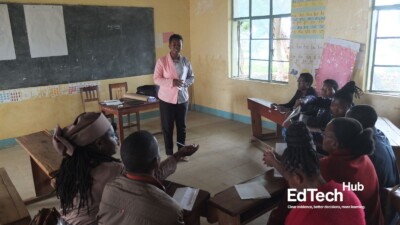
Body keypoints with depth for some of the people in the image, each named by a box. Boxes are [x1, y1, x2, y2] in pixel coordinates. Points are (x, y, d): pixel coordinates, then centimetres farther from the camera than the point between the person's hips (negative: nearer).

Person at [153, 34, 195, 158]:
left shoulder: (186, 61, 2)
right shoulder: (162, 61, -8)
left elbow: (192, 77, 10)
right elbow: (156, 79, -9)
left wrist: (185, 83, -12)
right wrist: (171, 82, -23)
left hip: (182, 98, 3)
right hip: (167, 99, -3)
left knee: (182, 126, 12)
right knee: (167, 127, 5)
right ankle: (169, 154, 19)